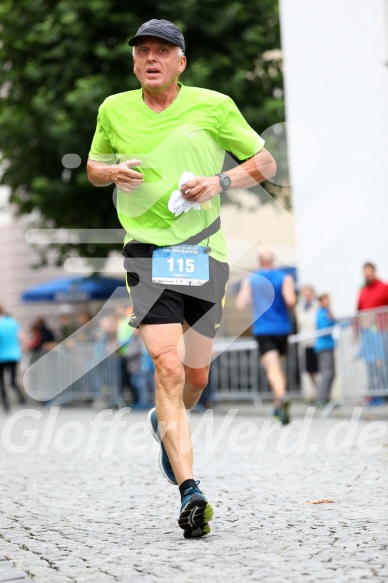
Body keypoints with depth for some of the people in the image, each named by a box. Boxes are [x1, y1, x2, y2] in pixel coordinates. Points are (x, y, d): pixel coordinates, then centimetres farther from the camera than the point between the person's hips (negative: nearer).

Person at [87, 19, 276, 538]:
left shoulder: (213, 106, 0)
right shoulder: (114, 110, 5)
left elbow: (265, 163, 7)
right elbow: (93, 168, 21)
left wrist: (221, 182, -12)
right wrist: (112, 172, -3)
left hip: (204, 254, 1)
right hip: (148, 254, -1)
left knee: (196, 376, 10)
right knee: (168, 367, -17)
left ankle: (165, 426, 46)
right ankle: (189, 491, -18)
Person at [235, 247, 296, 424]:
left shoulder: (250, 280, 3)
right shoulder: (285, 278, 0)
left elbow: (240, 305, -4)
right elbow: (290, 300, -16)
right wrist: (291, 308, 6)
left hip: (262, 329, -2)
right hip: (282, 328, 2)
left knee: (272, 367, -15)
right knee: (280, 366, 19)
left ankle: (281, 397, -40)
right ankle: (278, 406, 21)